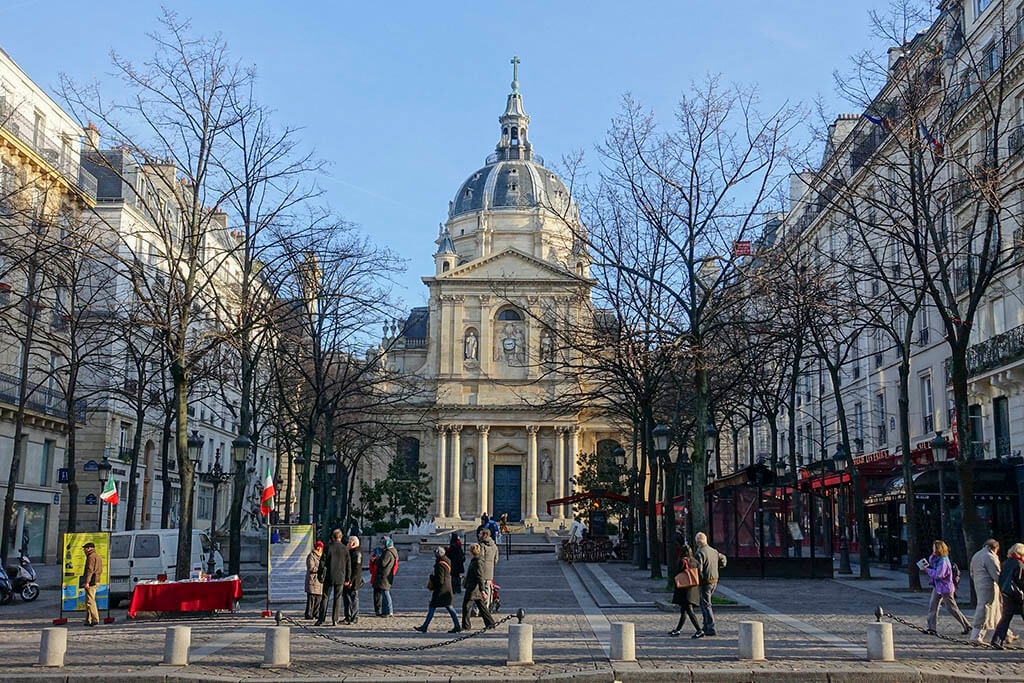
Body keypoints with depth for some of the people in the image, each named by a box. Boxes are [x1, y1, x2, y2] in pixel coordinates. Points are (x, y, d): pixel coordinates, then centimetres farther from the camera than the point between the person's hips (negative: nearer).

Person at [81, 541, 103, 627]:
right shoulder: (98, 556, 22)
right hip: (96, 581, 10)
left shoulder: (91, 557, -10)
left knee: (90, 601, -12)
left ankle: (95, 619, -18)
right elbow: (100, 571, 26)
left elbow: (89, 570, -19)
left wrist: (86, 582, -22)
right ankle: (88, 620, 15)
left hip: (91, 582, -10)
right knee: (89, 601, 14)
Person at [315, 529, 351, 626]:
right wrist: (347, 579, 9)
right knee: (337, 598, 6)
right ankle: (334, 620, 4)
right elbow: (348, 565, 2)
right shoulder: (345, 549, -2)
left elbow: (322, 563, -4)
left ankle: (321, 619, 2)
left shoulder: (328, 548, -5)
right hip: (340, 578, 1)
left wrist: (321, 577, 4)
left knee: (325, 597, 6)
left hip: (329, 577, -1)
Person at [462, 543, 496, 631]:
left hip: (473, 589, -10)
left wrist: (482, 590, -23)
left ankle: (466, 626, 1)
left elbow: (479, 577, -21)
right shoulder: (474, 561, 13)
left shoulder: (476, 562, -17)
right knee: (481, 606, 12)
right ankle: (490, 623, 15)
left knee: (466, 605, -4)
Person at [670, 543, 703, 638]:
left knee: (688, 610, -10)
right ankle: (678, 629, 27)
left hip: (685, 589, -8)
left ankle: (699, 630, -17)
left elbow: (677, 574, -12)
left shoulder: (683, 561, -12)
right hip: (694, 589, 8)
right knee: (683, 610, 16)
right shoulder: (695, 561, 8)